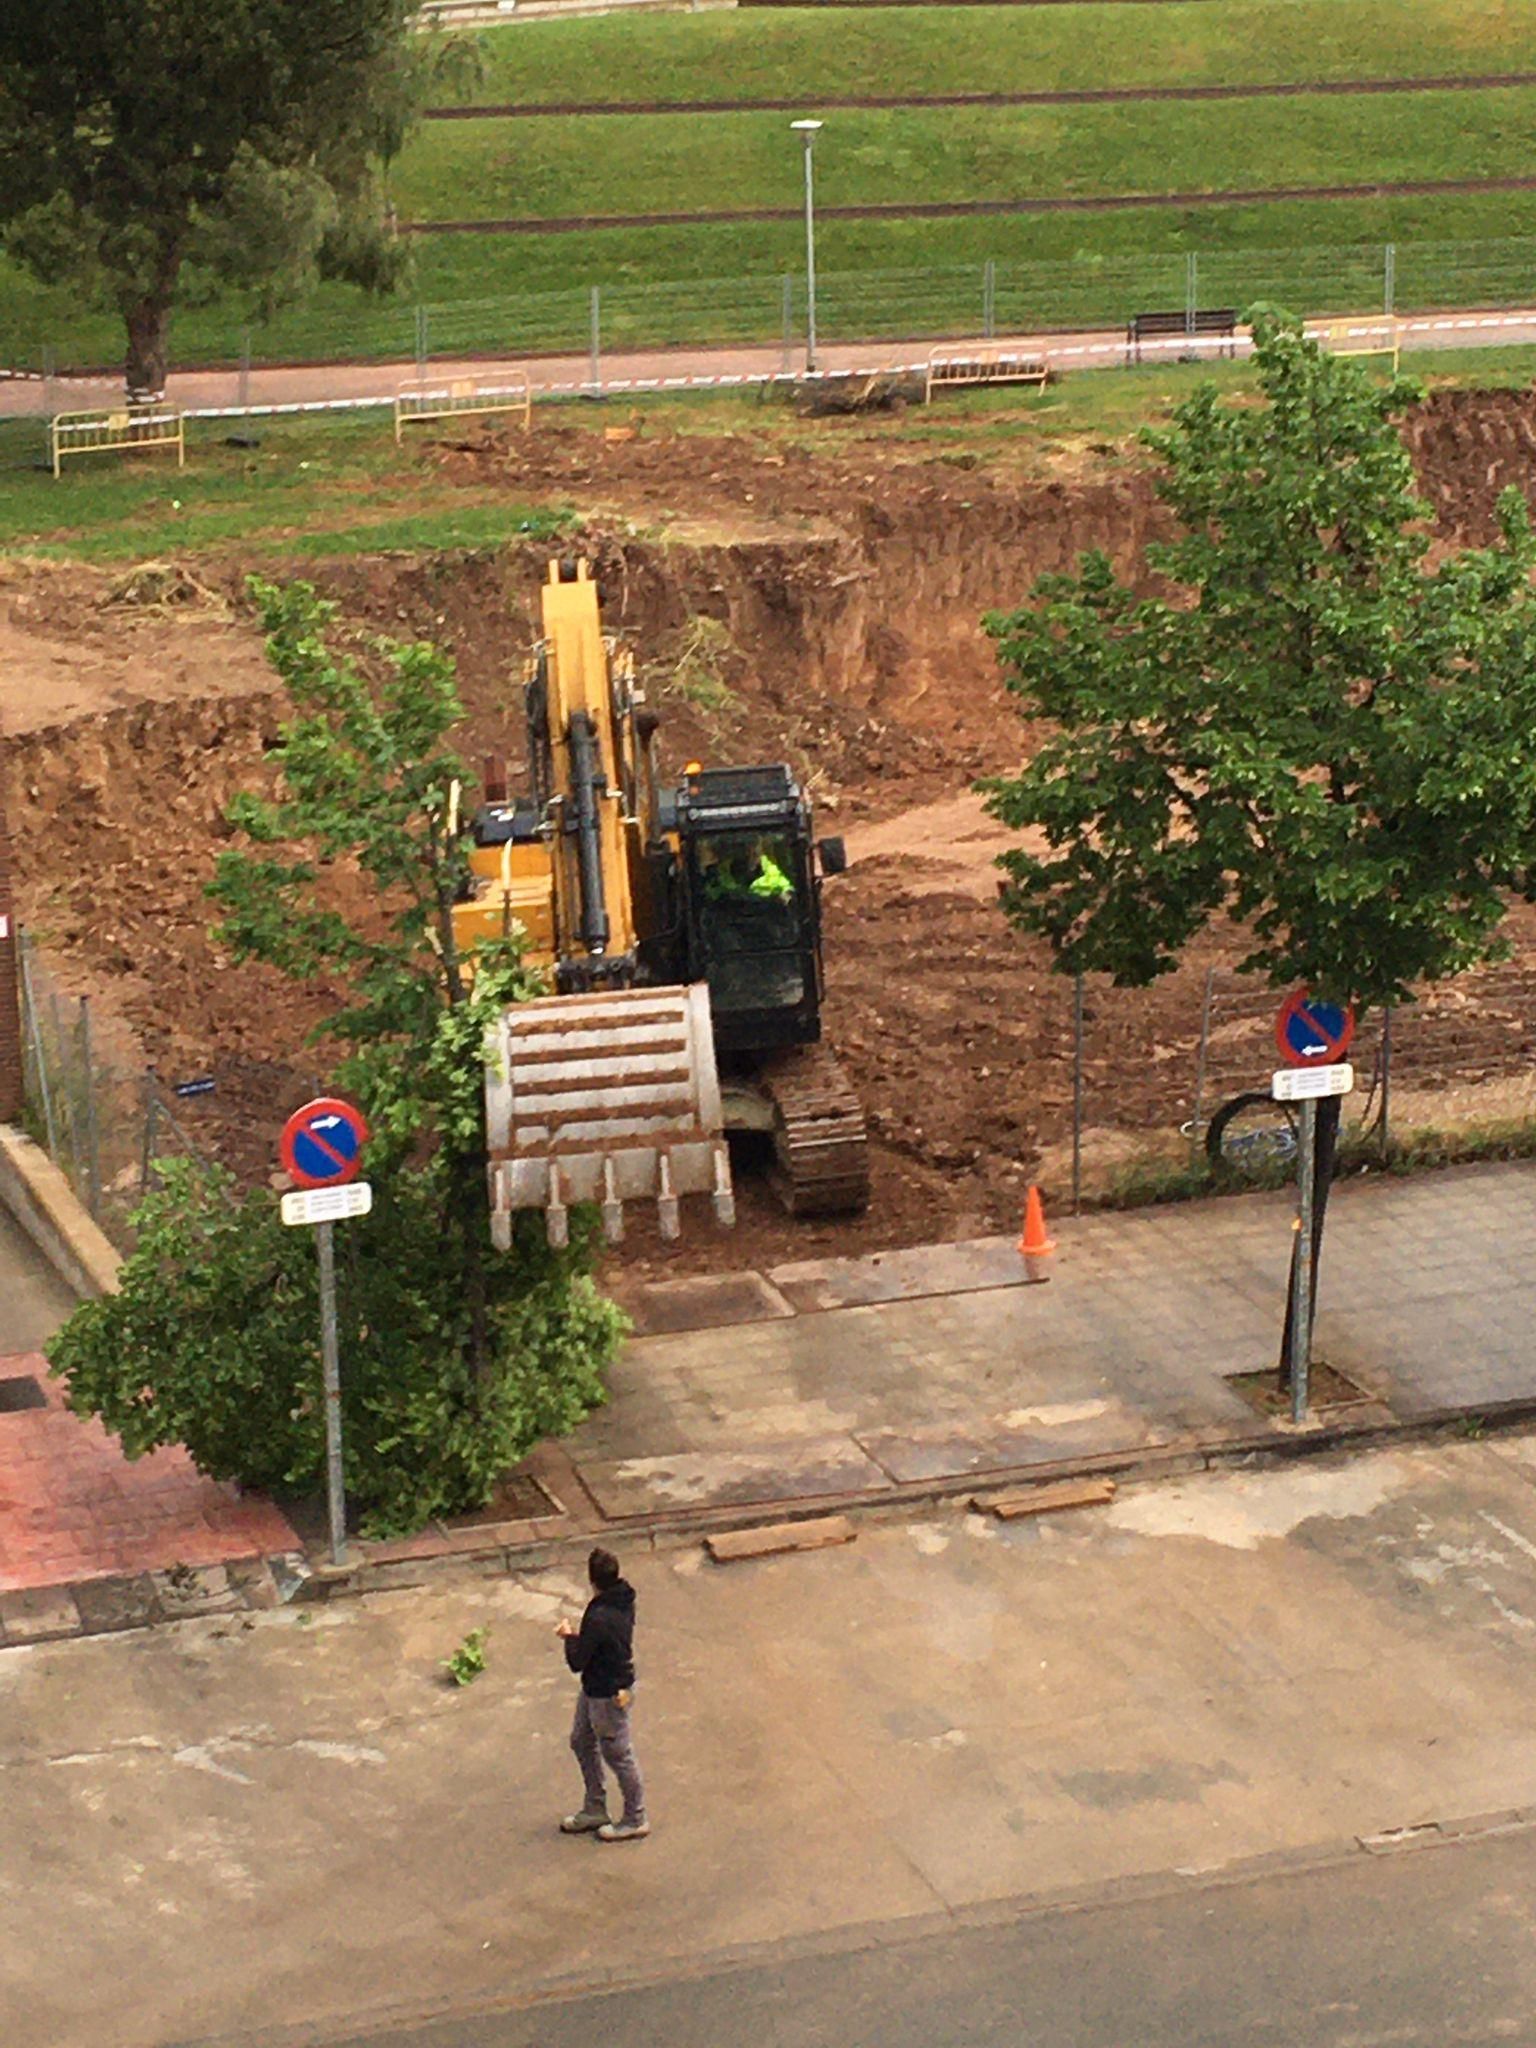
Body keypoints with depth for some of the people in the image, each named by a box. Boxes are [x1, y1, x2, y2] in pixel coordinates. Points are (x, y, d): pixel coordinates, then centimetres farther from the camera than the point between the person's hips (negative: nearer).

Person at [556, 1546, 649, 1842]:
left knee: (618, 1755, 8)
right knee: (582, 1742, 23)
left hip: (609, 1695, -10)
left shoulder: (599, 1618, -33)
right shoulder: (624, 1600, -5)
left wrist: (570, 1637, -5)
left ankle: (635, 1820, 26)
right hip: (595, 1688, 10)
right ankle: (595, 1810, 37)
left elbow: (577, 1662, -23)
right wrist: (578, 1636, 0)